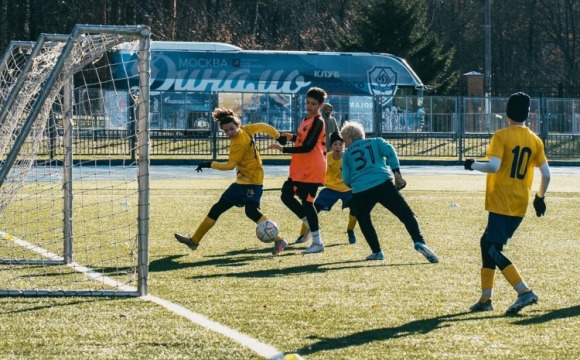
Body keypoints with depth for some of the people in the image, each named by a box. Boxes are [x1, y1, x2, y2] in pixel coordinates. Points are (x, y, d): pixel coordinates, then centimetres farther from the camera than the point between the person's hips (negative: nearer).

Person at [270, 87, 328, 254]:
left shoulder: (317, 122, -16)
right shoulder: (307, 119, 11)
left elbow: (308, 147, -23)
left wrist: (283, 149, -22)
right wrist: (292, 137, 8)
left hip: (312, 170, -10)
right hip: (300, 169, 10)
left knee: (306, 203, -7)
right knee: (286, 196, 13)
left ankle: (318, 243, -1)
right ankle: (311, 225, 23)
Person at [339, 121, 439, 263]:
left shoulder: (347, 154, 20)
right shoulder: (375, 142, 20)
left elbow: (346, 180, 13)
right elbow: (390, 152, 0)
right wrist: (396, 173, -1)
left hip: (360, 193, 1)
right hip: (383, 185, -1)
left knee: (364, 220, 28)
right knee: (407, 215, 1)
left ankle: (377, 252, 17)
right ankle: (419, 242, -23)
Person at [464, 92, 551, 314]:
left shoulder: (501, 136, -9)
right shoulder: (535, 140, 8)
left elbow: (493, 166, -20)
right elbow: (546, 174, 6)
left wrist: (472, 165, -3)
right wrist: (540, 197, 20)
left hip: (501, 203, -7)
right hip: (520, 205, 7)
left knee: (492, 248, -6)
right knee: (488, 243, 18)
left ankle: (525, 292, -20)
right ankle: (486, 298, 18)